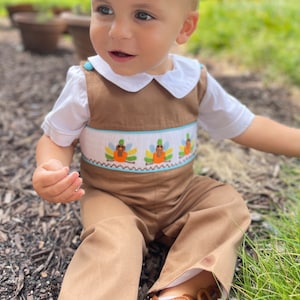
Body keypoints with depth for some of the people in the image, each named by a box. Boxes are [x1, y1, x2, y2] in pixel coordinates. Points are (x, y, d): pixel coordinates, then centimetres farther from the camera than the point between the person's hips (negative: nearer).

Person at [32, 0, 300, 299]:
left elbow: (244, 127, 4)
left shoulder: (195, 81, -7)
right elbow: (56, 139, -6)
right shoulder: (87, 83, -16)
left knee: (229, 204, -13)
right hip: (112, 199, -4)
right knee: (111, 242, -30)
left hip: (181, 195, 4)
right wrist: (48, 170, -29)